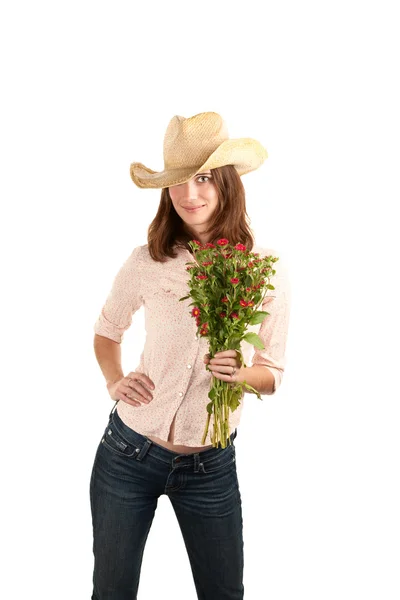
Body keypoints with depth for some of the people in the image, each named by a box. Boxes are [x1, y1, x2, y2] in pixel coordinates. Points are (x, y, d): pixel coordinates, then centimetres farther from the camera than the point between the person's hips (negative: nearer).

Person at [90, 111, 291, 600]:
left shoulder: (266, 271, -8)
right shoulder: (149, 260, -9)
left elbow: (273, 373, 1)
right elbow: (106, 331, 9)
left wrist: (241, 373, -21)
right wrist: (115, 382, -10)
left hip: (210, 467, 0)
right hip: (128, 452, 0)